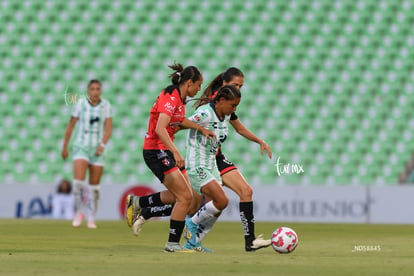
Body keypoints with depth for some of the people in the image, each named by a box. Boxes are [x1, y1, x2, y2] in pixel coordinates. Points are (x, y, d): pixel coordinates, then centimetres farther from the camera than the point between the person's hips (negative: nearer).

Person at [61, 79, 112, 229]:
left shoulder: (106, 105, -1)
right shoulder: (80, 103, -3)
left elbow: (109, 128, -5)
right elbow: (70, 125, 5)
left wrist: (102, 145, -21)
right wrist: (65, 147, 7)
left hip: (97, 150, 1)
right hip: (81, 147, -1)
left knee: (94, 186, 2)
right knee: (78, 181, -18)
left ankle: (91, 219, 14)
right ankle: (79, 212, 2)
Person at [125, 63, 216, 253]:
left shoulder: (179, 98, 9)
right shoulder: (170, 98, -20)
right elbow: (160, 129, -32)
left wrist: (201, 129, 27)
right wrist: (175, 152, -41)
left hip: (165, 150, 10)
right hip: (156, 151, -10)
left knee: (182, 195, 12)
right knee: (185, 197, -11)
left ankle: (137, 202, 24)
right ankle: (172, 244, -2)